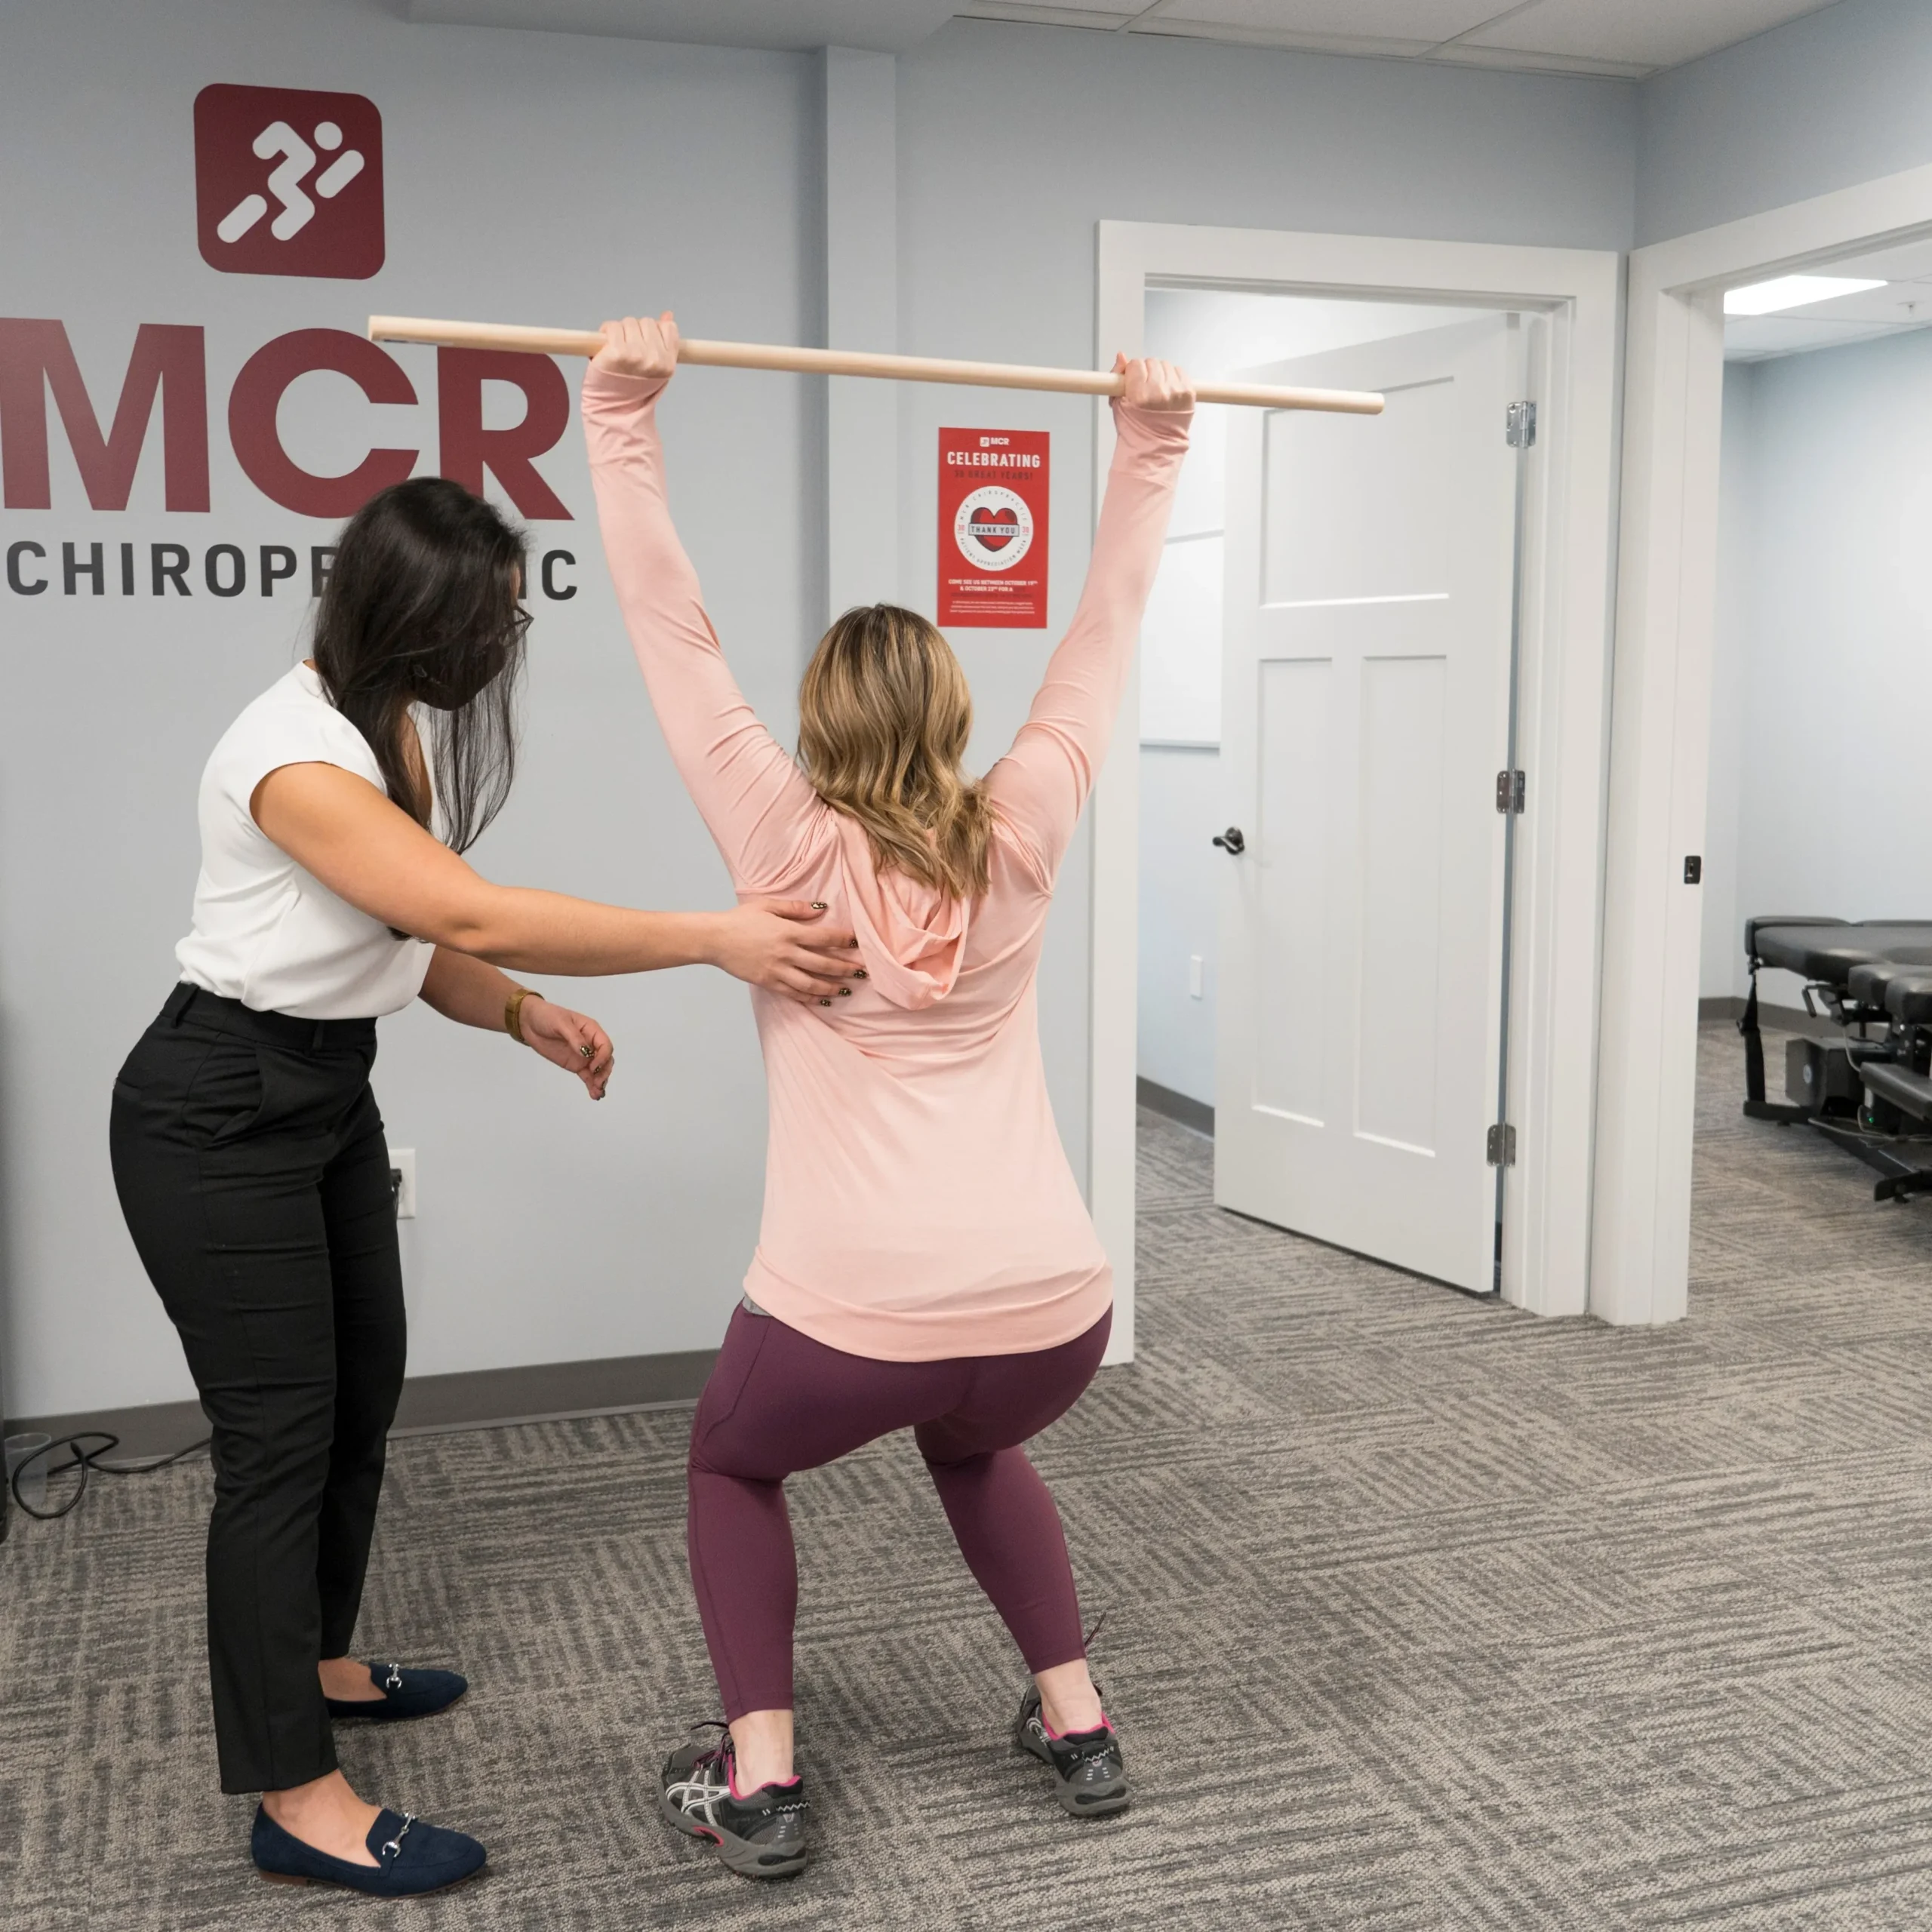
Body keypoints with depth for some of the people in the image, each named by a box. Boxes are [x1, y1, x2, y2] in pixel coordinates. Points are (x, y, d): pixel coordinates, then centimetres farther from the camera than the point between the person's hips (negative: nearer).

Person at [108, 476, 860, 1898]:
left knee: (364, 1391, 17)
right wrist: (718, 940, -37)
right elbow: (474, 914, -35)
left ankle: (318, 1664, 38)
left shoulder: (412, 732, 4)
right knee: (281, 1431, -6)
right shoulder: (294, 751, -26)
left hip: (331, 1090, 9)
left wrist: (525, 1016, -11)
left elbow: (421, 937, 8)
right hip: (219, 1111, -9)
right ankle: (297, 1800, 5)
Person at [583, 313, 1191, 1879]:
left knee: (736, 1464, 30)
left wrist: (622, 422, 5)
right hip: (1053, 1312, 4)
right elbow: (1104, 639, 17)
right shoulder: (1019, 840, 7)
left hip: (853, 1321, -3)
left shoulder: (792, 854, 1)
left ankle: (758, 1781, 22)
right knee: (974, 1447, 38)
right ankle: (1078, 1725, 34)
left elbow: (677, 638, 3)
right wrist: (1152, 453, 22)